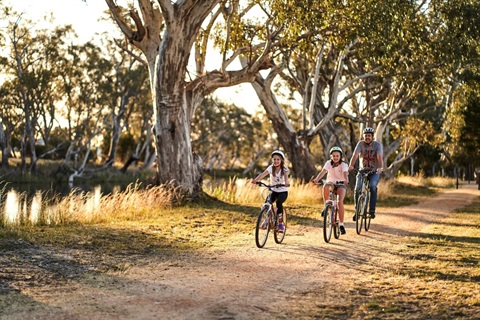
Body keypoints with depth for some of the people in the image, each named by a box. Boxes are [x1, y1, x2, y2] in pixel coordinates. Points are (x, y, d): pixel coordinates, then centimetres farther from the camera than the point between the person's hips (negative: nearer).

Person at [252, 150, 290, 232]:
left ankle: (281, 223, -17)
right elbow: (263, 174, -26)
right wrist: (256, 180, -46)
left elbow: (286, 176, -34)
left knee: (278, 202, -31)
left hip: (283, 191, -2)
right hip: (274, 191, 2)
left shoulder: (284, 169, -12)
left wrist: (286, 183, -57)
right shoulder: (271, 168, -9)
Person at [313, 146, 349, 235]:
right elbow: (323, 171, -22)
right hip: (331, 182, 2)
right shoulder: (328, 163, -6)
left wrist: (346, 180, -52)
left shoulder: (343, 164, -11)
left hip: (341, 184, -2)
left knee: (340, 201, -24)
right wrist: (317, 179, -42)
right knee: (325, 187, -36)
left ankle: (341, 224, -17)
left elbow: (345, 173, -30)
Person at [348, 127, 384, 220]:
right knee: (357, 189, -16)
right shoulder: (361, 144, -6)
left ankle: (372, 210, -23)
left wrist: (380, 168, -42)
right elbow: (355, 155, -19)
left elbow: (380, 157, -23)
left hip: (375, 171, -2)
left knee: (373, 186, -29)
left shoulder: (378, 145, -9)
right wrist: (351, 165, -37)